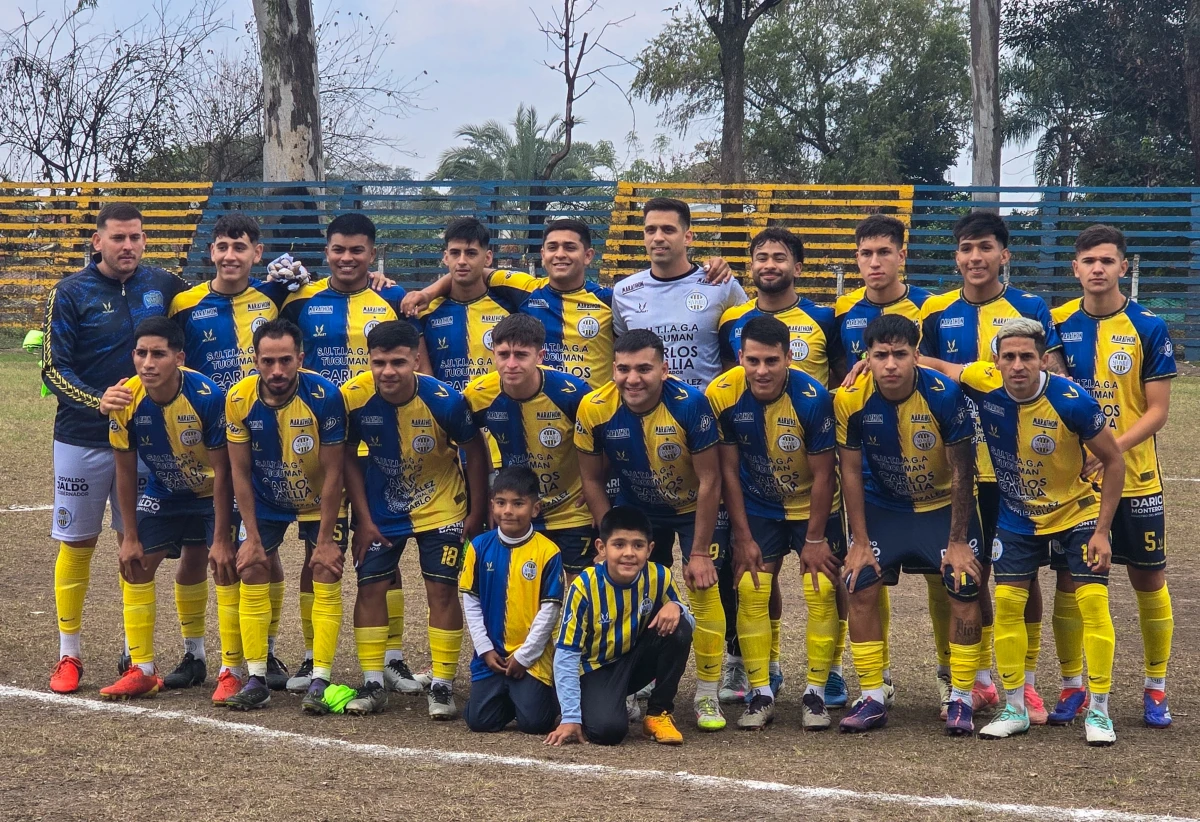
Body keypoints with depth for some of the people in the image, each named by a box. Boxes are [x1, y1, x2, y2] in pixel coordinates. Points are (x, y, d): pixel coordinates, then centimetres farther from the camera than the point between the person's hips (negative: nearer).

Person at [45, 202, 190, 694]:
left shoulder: (161, 285, 2)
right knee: (77, 543, 4)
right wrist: (98, 401, -24)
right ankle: (69, 656, 14)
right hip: (83, 440, -2)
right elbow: (54, 368, -9)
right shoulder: (71, 293, -7)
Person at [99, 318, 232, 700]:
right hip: (164, 493, 4)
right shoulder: (126, 401, -21)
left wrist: (221, 538, -21)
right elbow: (126, 472, -7)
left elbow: (222, 471, -22)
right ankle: (141, 671, 10)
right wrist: (130, 536, -4)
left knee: (227, 567, -16)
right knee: (134, 564, 0)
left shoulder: (207, 396, -31)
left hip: (214, 493, -4)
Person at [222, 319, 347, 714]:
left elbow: (332, 473, -21)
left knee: (326, 575, -10)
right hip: (265, 501, 2)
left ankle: (320, 681, -6)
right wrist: (252, 537, -11)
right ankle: (256, 680, 2)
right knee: (252, 573, -5)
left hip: (319, 500, -2)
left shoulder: (325, 396, -29)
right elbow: (240, 472, -11)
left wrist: (325, 539, -18)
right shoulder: (239, 399, -21)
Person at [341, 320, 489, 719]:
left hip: (439, 507, -2)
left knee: (442, 589, -5)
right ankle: (372, 685, 11)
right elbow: (350, 459, -5)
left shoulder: (444, 400, -26)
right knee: (370, 587, 1)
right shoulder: (354, 398, -22)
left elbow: (475, 453, -10)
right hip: (380, 510, 2)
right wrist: (363, 518, -6)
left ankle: (442, 687, 5)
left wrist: (476, 513, -7)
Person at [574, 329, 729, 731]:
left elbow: (709, 481, -22)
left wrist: (700, 551, -19)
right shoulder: (594, 409, -24)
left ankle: (707, 695, -1)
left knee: (703, 588, -14)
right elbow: (592, 480, -7)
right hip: (637, 508, 3)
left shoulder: (690, 404, -33)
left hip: (694, 507, -3)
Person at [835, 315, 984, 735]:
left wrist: (958, 541, -14)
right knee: (861, 588, -8)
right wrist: (860, 541, -7)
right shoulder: (851, 400, -20)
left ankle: (961, 699, 3)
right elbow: (851, 472, -7)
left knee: (964, 591, -10)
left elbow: (961, 471, -16)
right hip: (883, 506, 2)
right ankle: (872, 699, 3)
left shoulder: (945, 395, -26)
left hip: (944, 505, -2)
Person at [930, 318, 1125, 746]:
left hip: (1077, 512, -3)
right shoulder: (984, 384, -20)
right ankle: (1014, 708, 11)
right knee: (1007, 602, -2)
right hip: (1017, 518, 3)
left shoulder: (1071, 401, -28)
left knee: (1093, 600, -11)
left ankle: (1098, 711, -1)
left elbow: (1114, 460, -15)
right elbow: (934, 366, 0)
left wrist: (1102, 531, -15)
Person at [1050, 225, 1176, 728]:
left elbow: (1157, 410, -6)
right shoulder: (1058, 324, 1)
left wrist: (1112, 448, -20)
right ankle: (1072, 687, 16)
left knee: (1148, 579, 4)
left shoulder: (1148, 328, -5)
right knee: (1069, 579, 4)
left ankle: (1155, 690, 16)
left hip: (1134, 477, -1)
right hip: (1070, 476, 2)